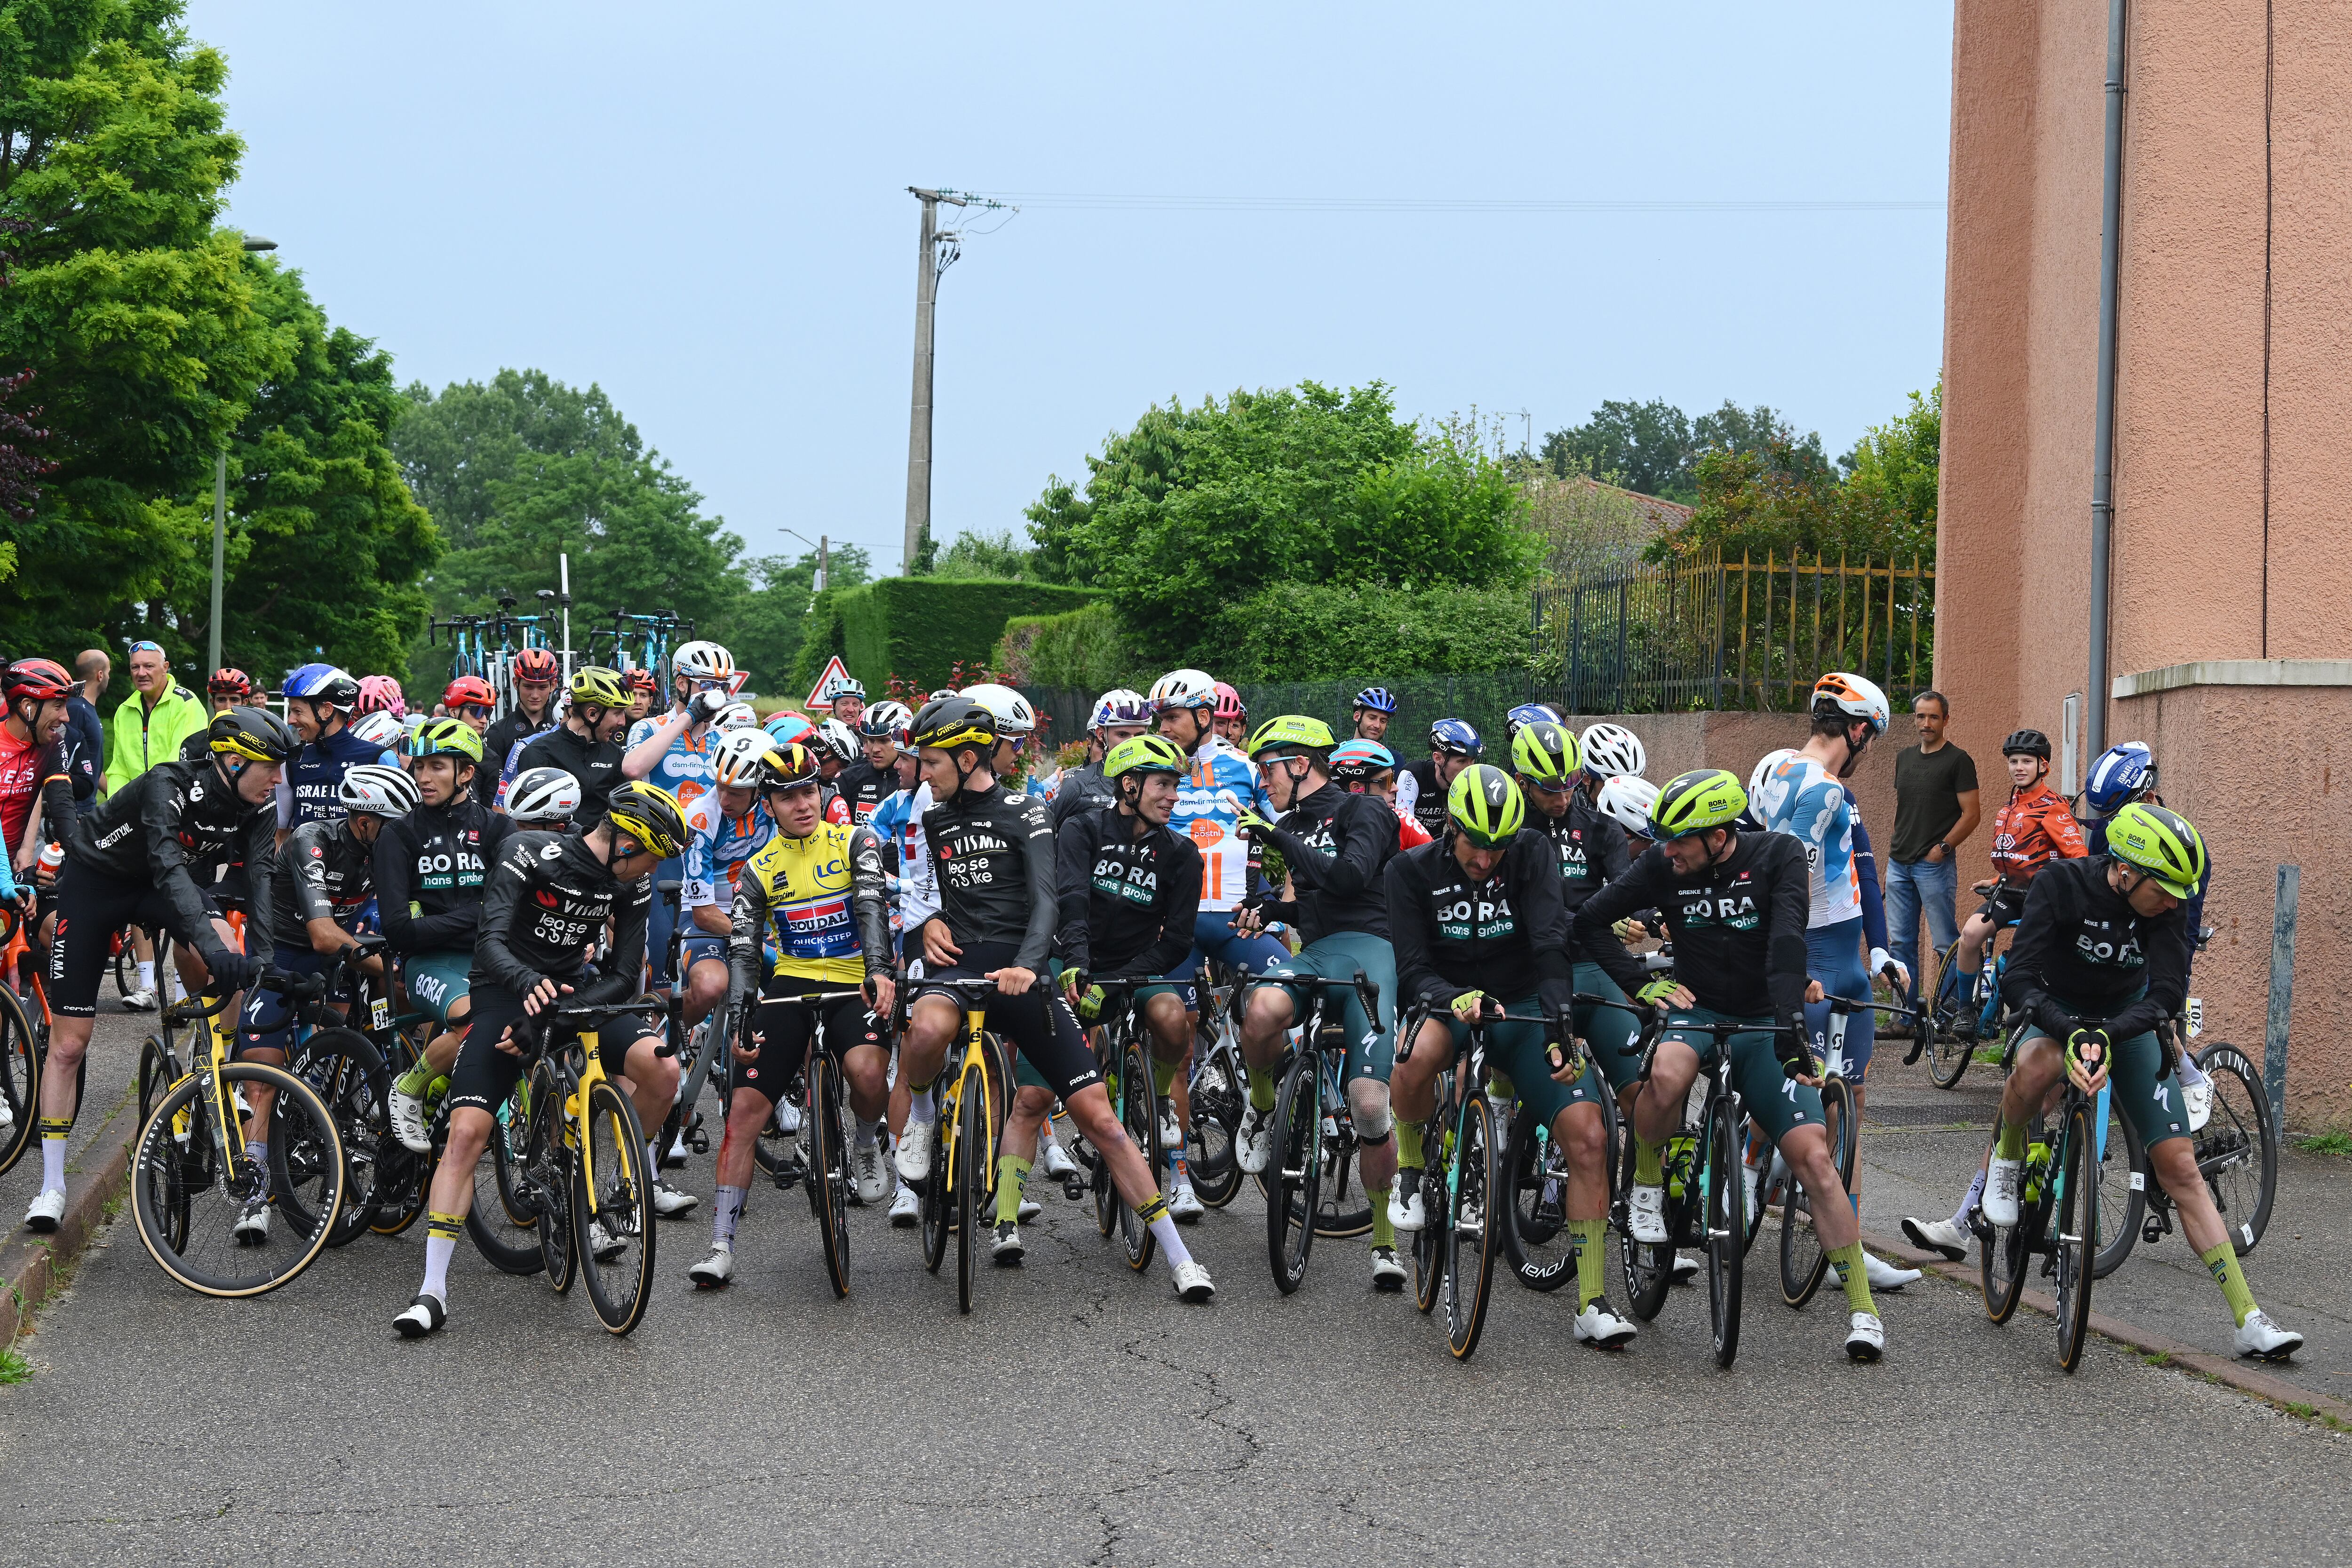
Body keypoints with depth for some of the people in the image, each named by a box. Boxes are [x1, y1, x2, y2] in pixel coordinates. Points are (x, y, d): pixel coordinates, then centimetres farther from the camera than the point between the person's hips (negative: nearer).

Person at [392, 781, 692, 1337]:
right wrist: (531, 984, -47)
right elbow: (491, 943, -27)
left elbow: (622, 978, -6)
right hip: (505, 993, -4)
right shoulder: (529, 854, -19)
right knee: (467, 1132, -17)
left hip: (575, 990, 4)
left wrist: (550, 1016, -20)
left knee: (662, 1068, -20)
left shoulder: (632, 885, -4)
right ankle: (433, 1291, -13)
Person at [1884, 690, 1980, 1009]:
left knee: (1946, 943, -6)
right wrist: (1895, 847, 14)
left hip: (1935, 864, -7)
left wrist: (1943, 848, -13)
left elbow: (1971, 813, -8)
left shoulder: (1958, 761, -4)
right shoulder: (1904, 758, 15)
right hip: (1898, 864, 7)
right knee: (1900, 942, 6)